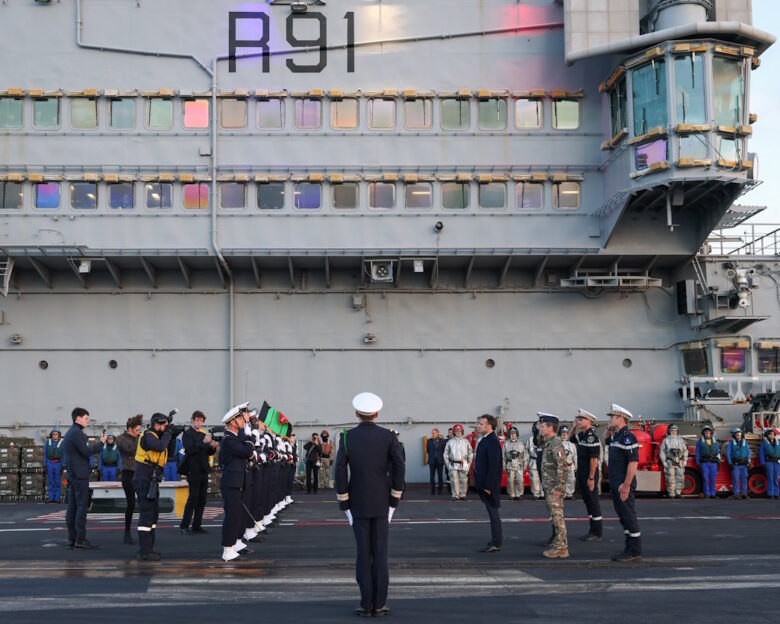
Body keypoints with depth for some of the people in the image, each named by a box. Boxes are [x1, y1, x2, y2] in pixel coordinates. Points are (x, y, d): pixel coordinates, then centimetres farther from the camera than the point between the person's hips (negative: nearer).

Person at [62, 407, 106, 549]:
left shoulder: (69, 433, 18)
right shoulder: (77, 433, -12)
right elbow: (86, 452, -17)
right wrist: (101, 443, -9)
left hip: (72, 474, 10)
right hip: (80, 475, -10)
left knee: (72, 508, 9)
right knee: (81, 507, -9)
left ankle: (71, 538, 11)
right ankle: (80, 539, -10)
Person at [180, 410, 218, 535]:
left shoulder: (204, 434, 18)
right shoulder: (187, 434, -3)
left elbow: (209, 453, 18)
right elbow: (190, 449, -17)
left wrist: (213, 447, -3)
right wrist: (204, 442, -28)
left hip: (203, 470, 7)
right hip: (193, 470, -7)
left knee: (202, 499, 6)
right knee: (193, 498, -8)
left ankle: (196, 525, 11)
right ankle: (184, 526, -3)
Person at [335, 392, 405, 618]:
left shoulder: (347, 437, -3)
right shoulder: (389, 436, -3)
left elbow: (340, 471, -6)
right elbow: (399, 467, -8)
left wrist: (344, 505, 0)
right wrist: (394, 502, -1)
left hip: (358, 505, 0)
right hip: (381, 505, 0)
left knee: (363, 554, 5)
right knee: (380, 554, 5)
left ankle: (366, 605, 6)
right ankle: (379, 605, 6)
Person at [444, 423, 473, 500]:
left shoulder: (466, 441, 8)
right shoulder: (450, 442, 8)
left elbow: (470, 453, 11)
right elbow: (446, 454, 10)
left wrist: (469, 463, 3)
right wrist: (447, 464, 3)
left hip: (463, 464, 0)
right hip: (453, 464, 0)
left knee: (463, 480, -1)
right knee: (454, 480, -5)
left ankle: (462, 495, 9)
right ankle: (455, 495, 0)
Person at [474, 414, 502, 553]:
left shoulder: (493, 442, -19)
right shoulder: (485, 440, 12)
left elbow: (494, 466, -22)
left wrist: (488, 486, -22)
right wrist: (480, 483, 15)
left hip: (490, 484, -10)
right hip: (484, 483, 10)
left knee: (493, 512, -3)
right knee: (492, 512, 15)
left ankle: (496, 544, 2)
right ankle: (496, 540, 23)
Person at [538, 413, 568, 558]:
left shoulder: (556, 444, -17)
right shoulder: (547, 443, 14)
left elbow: (562, 466, -22)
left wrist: (558, 487, -23)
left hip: (554, 487, -10)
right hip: (548, 486, 10)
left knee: (557, 515, -7)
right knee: (553, 515, 17)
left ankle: (561, 548, -5)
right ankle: (556, 540, 26)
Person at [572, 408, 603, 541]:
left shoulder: (591, 436, -18)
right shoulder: (581, 435, 10)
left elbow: (594, 458, -22)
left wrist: (591, 478, -22)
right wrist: (574, 427, 14)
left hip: (590, 475, -9)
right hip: (582, 474, 9)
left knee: (593, 503, -2)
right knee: (587, 501, 14)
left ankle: (597, 534, 5)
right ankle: (592, 531, 22)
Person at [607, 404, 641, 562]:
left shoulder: (627, 437, -15)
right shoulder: (615, 436, 16)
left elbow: (633, 462, -22)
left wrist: (626, 485, -24)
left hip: (623, 485, -10)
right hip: (615, 484, 10)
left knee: (629, 517, -4)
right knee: (623, 516, 13)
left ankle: (635, 552, 1)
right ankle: (629, 549, 19)